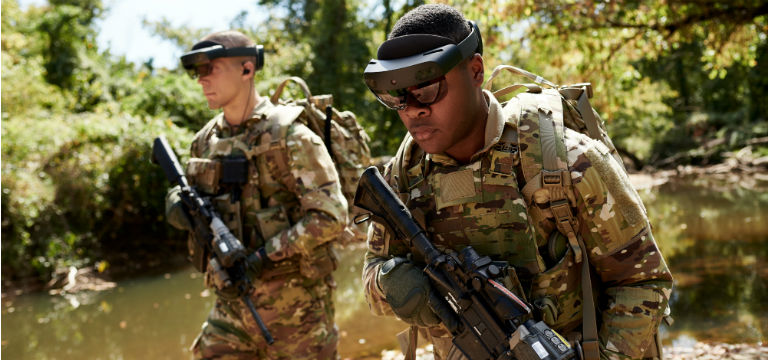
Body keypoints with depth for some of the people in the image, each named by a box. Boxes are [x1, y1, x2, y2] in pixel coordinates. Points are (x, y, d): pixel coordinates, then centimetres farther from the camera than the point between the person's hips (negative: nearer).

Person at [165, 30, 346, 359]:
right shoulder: (206, 141, 8)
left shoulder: (289, 135, -12)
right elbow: (189, 191, 20)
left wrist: (266, 255, -23)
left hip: (294, 304, -6)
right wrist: (177, 202, -4)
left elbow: (330, 216, -17)